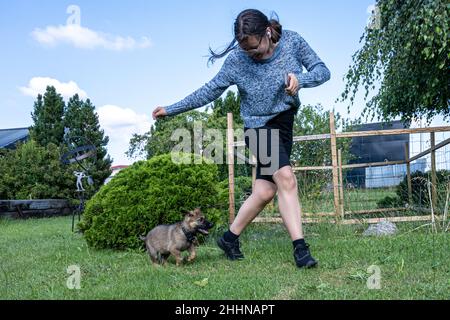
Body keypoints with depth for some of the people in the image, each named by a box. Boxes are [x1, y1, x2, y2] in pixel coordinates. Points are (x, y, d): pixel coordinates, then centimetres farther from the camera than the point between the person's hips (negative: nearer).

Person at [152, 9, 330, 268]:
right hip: (259, 126, -4)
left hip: (284, 120, 4)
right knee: (285, 177, -23)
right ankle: (300, 247, -18)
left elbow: (322, 70, -5)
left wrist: (300, 79, -27)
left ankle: (230, 238, 17)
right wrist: (171, 109, -2)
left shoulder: (292, 41, -8)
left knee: (265, 191, 1)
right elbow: (210, 91, -3)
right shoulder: (237, 60, -13)